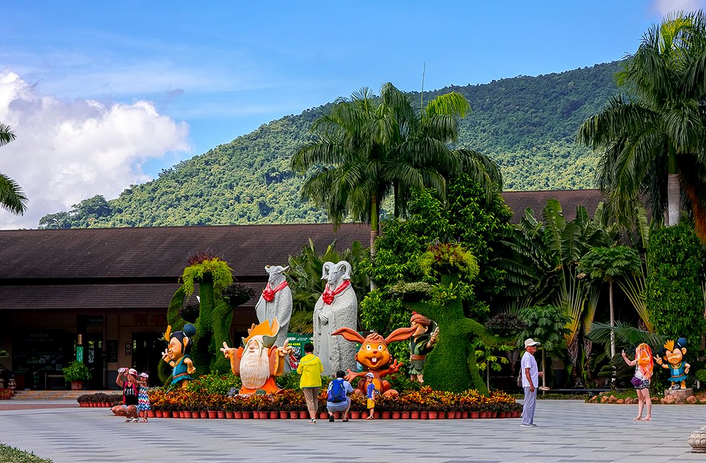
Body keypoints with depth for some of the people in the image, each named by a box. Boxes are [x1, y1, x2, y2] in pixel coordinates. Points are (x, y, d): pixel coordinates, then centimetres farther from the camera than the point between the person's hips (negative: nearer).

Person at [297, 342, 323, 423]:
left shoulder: (303, 360, -8)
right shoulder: (317, 359, -3)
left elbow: (299, 371, 1)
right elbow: (321, 370, 4)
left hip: (306, 383, -2)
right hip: (316, 383, 2)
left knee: (309, 400, -2)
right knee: (315, 400, 17)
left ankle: (312, 417, -14)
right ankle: (314, 416, 19)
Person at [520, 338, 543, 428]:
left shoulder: (531, 356, 19)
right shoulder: (527, 357, -14)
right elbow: (527, 371, -20)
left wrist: (538, 373, 12)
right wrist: (531, 385, -23)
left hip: (532, 384, 10)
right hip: (529, 384, -10)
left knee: (532, 403, 13)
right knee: (529, 403, -9)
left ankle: (530, 421, 17)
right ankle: (525, 422, -7)